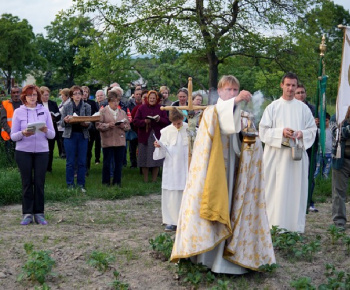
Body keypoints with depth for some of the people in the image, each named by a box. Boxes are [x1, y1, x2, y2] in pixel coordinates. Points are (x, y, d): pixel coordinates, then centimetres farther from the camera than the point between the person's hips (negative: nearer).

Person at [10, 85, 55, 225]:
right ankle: (27, 214, 7)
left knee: (39, 183, 1)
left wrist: (46, 131, -17)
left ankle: (39, 213, 8)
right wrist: (23, 133, -20)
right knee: (27, 182, 1)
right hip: (23, 152, -1)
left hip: (42, 151, 1)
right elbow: (13, 136, 0)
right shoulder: (18, 112, 2)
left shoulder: (44, 111, 6)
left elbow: (52, 135, 4)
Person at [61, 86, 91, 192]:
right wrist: (65, 121, -21)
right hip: (70, 135, -1)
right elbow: (62, 123, 1)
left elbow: (89, 123, 1)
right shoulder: (66, 107, 3)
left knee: (82, 162, 3)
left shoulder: (87, 107, 6)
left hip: (83, 136, 1)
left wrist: (86, 123, -21)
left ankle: (81, 184, 13)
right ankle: (70, 184, 11)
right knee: (70, 162, 2)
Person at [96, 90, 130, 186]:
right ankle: (106, 182, 13)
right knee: (107, 162, 3)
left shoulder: (122, 112, 14)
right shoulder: (103, 112, 2)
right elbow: (98, 125, -6)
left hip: (120, 141, 3)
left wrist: (124, 126, -9)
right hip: (107, 141, -3)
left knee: (119, 162, 5)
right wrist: (108, 125, -19)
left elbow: (128, 126, 12)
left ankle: (117, 182, 15)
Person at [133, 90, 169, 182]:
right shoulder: (141, 108, 5)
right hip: (145, 136, -1)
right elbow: (135, 121, -2)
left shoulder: (161, 109, 9)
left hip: (157, 136, 1)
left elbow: (167, 121, 3)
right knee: (144, 159, 0)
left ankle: (154, 179, 11)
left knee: (156, 160, 1)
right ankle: (145, 179, 11)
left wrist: (160, 119, -15)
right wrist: (144, 121, -19)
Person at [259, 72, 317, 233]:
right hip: (276, 155, -2)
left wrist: (302, 134, -11)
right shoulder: (272, 107, 5)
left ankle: (295, 226, 7)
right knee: (276, 189, -3)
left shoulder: (303, 108, 10)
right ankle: (275, 224, 2)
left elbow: (312, 130, 10)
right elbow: (263, 131, 0)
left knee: (296, 188, 1)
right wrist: (281, 132, -15)